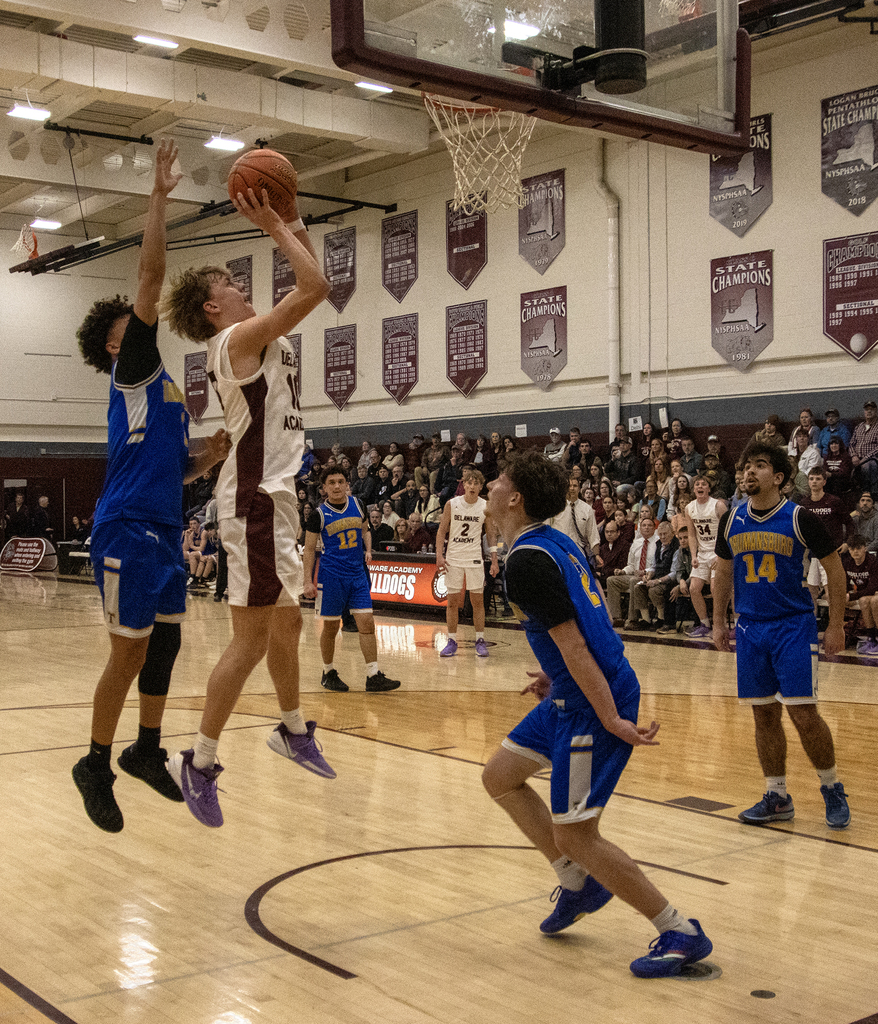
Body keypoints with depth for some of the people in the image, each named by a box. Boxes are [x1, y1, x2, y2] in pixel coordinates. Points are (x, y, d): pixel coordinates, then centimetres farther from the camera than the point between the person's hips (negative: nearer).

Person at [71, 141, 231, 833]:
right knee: (130, 652, -3)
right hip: (128, 531, -8)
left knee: (166, 642, 14)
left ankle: (147, 752, 28)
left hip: (164, 531, 9)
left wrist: (208, 456, 4)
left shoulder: (166, 387, 20)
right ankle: (96, 767, 11)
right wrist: (159, 198, -13)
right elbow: (151, 276, -14)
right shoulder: (132, 368, -4)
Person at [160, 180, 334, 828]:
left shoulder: (257, 342, 15)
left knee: (286, 623, 21)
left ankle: (293, 731, 37)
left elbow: (312, 289, 24)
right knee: (251, 639, -7)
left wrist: (294, 225, 16)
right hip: (257, 500, -10)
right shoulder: (240, 338, -12)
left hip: (271, 496, 10)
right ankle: (200, 764, 0)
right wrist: (275, 228, -10)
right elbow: (314, 288, -21)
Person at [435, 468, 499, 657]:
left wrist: (494, 560, -1)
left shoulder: (485, 506, 0)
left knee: (478, 600, 2)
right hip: (453, 559, 0)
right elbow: (442, 530, 3)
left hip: (475, 559, 0)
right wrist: (439, 555, -7)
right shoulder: (452, 504, -2)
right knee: (452, 601, 3)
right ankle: (452, 641, 10)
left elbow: (491, 534, 6)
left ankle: (480, 641, 11)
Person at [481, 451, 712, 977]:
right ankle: (578, 884, 25)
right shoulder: (554, 541, 9)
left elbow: (572, 644, -23)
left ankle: (682, 934, 6)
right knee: (500, 776, 17)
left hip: (593, 701, -10)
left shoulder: (527, 559, -20)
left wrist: (612, 720, -22)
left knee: (575, 834, -3)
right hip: (573, 694, 10)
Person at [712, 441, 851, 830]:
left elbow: (834, 569, -2)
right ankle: (777, 798, 18)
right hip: (751, 627, 4)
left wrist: (836, 626, -4)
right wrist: (718, 623, 13)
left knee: (802, 712, -8)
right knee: (764, 715, 7)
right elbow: (723, 573, 17)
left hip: (794, 626, -4)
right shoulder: (732, 520, 4)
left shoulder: (800, 518, -9)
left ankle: (832, 790, 13)